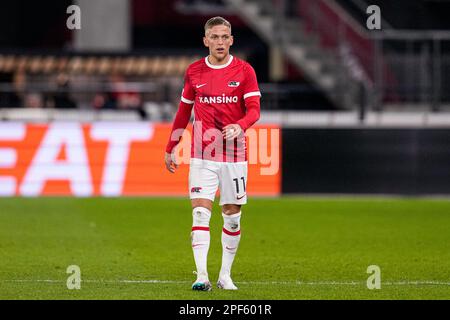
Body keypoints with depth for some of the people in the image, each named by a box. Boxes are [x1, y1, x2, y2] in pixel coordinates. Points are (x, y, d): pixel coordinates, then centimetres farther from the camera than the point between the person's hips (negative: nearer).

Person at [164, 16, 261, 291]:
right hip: (202, 155, 0)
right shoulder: (194, 72, 5)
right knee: (200, 213, -11)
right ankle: (202, 276, -16)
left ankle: (225, 275, 18)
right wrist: (170, 149, 16)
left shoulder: (244, 71, -1)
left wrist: (239, 126, -29)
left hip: (234, 154, 0)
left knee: (232, 215, 6)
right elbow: (184, 112, 15)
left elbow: (254, 109, -7)